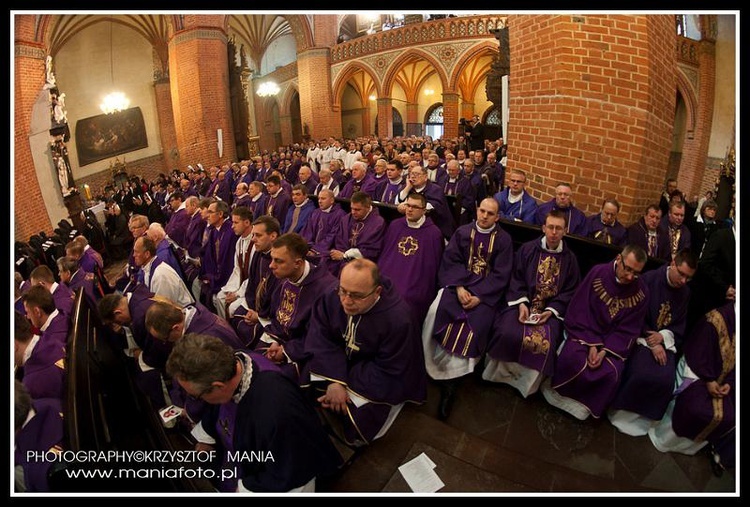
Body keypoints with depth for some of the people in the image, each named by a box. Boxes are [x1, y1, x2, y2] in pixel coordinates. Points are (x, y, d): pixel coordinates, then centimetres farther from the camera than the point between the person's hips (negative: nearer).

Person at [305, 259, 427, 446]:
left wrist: (344, 387, -27)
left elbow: (389, 373, -24)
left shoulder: (397, 320, -31)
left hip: (378, 384, -4)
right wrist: (334, 381, -30)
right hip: (336, 365, 5)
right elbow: (320, 338, -18)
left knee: (355, 425, -23)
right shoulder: (332, 297, -19)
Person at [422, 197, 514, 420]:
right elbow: (450, 261, 1)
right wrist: (459, 287, -16)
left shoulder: (504, 239, 5)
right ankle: (444, 367, -15)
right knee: (438, 312, -28)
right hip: (458, 285, 2)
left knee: (475, 324, -27)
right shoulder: (462, 232, 10)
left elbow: (501, 274, -3)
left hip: (485, 291, -2)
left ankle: (452, 378, -16)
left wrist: (478, 295, -16)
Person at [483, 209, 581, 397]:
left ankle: (528, 378, 4)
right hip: (522, 303, 0)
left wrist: (551, 311, -11)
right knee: (508, 335, -26)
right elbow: (516, 279, 1)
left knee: (545, 344, -25)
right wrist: (522, 303, -15)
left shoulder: (570, 258, 5)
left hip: (551, 310, 1)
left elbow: (570, 291, 4)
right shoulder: (527, 249, 2)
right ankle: (504, 369, 3)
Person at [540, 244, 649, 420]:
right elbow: (578, 312, -10)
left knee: (612, 373, -26)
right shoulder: (598, 273, -12)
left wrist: (605, 351, -18)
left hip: (614, 341, 2)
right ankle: (558, 391, 0)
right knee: (572, 357, -31)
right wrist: (591, 344, -19)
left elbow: (628, 330, -4)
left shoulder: (641, 292, -7)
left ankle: (584, 402, 3)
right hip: (585, 331, -1)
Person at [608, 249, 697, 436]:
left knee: (665, 379, -18)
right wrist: (652, 343, -16)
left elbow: (680, 325, 9)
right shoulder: (649, 279, -12)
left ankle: (646, 415, 7)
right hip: (642, 337, -4)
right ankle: (623, 410, 0)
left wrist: (663, 336, -12)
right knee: (642, 374, -26)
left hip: (665, 341, 5)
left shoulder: (685, 292, 5)